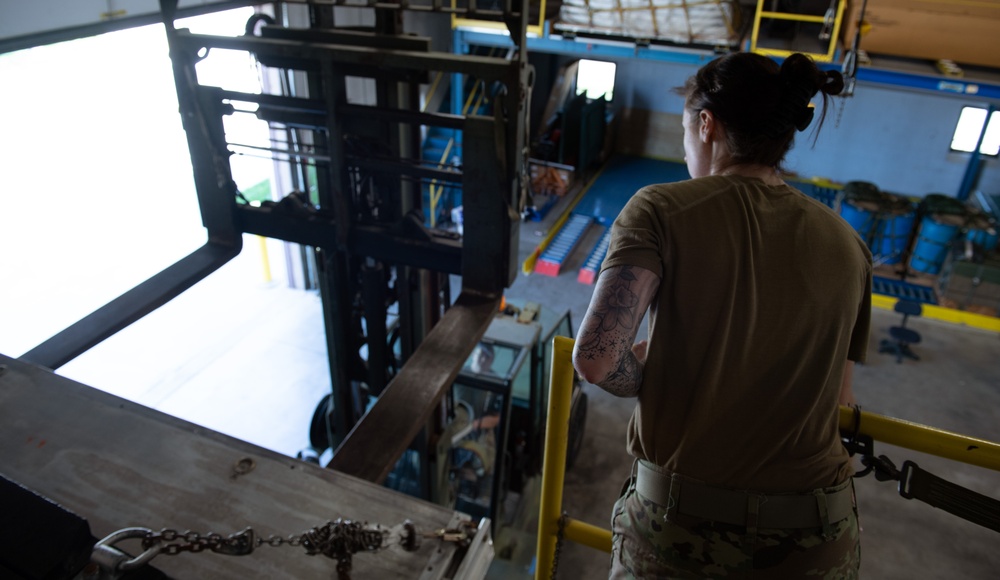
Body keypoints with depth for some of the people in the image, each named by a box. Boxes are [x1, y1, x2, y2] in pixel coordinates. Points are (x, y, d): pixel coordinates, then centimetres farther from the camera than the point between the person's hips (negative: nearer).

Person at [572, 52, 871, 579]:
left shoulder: (662, 210, -12)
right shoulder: (847, 245, 1)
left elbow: (595, 358, -23)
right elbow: (838, 400, 8)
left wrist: (656, 379, -4)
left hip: (680, 527, -3)